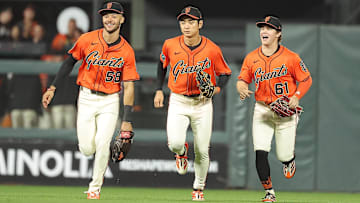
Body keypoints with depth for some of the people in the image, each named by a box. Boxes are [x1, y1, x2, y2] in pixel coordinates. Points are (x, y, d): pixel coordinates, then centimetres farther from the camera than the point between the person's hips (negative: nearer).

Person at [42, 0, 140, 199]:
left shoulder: (127, 51, -8)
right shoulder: (88, 40, -6)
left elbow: (128, 87, -7)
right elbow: (70, 62, 6)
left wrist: (127, 120, -11)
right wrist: (52, 87, -1)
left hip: (110, 101, -1)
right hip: (87, 98, 1)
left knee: (102, 144, -15)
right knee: (86, 149, -5)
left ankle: (95, 187, 3)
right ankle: (105, 154, 33)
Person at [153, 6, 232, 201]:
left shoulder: (212, 49, -10)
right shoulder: (170, 45, -5)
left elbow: (225, 73, 2)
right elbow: (162, 64, 15)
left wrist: (216, 88, -17)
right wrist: (159, 90, 13)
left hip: (202, 103, 0)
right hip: (178, 102, 0)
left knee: (202, 151, 2)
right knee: (175, 143, -19)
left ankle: (199, 188, 26)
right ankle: (181, 152, 20)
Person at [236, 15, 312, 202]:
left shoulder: (290, 58, -8)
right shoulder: (251, 58, 1)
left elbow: (306, 79, 0)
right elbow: (242, 80, 6)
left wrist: (296, 97, -15)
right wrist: (242, 89, -18)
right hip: (262, 111, 2)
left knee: (283, 156, 1)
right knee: (260, 152, -13)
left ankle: (289, 159, 41)